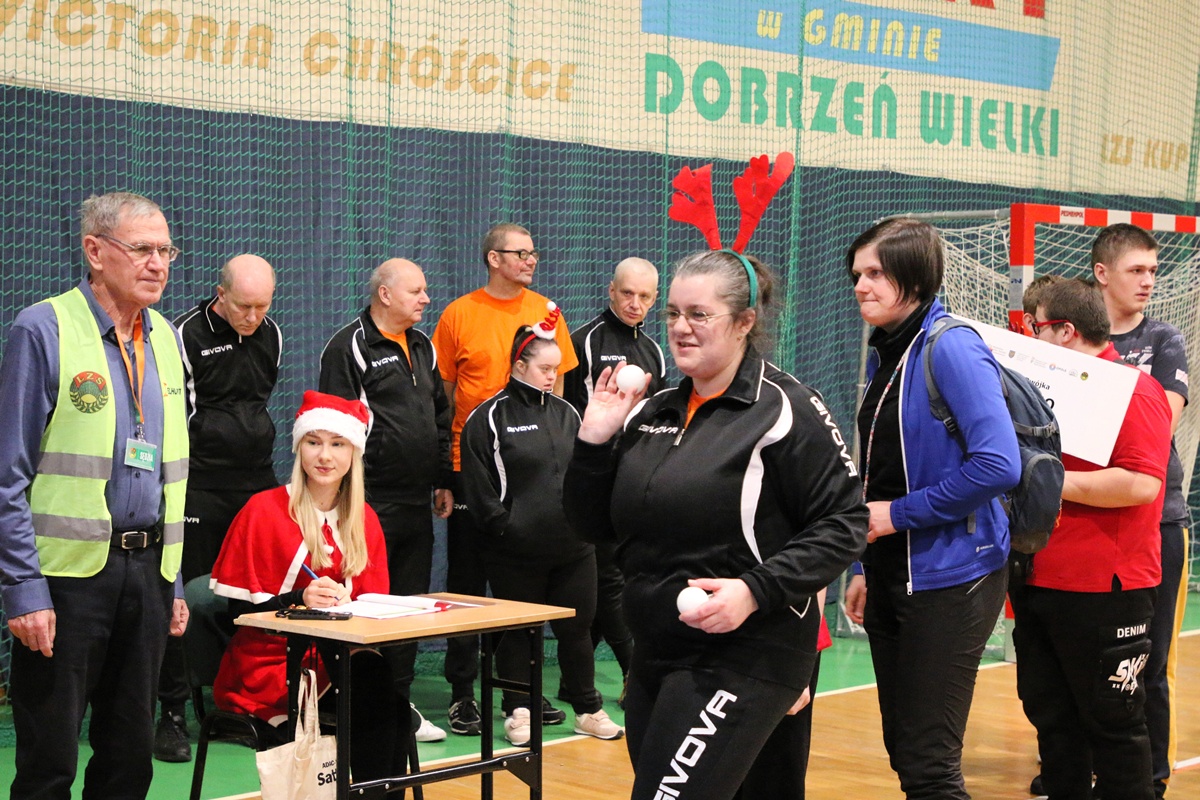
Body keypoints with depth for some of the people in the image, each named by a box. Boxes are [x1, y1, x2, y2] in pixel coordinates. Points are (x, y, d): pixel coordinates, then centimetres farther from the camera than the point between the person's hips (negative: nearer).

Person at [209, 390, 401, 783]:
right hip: (268, 669, -4)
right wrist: (301, 599, -21)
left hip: (339, 661, 4)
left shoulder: (363, 520, 12)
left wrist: (346, 602, -11)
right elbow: (239, 608, -4)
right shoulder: (263, 510, -2)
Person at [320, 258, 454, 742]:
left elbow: (441, 418, 24)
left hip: (417, 503, 8)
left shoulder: (422, 347, 16)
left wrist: (444, 481, 19)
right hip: (371, 506, -8)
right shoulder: (349, 348, -8)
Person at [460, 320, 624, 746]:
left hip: (573, 548, 4)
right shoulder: (489, 418, -5)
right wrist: (504, 527, -11)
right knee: (518, 633, 6)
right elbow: (479, 487, -7)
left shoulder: (566, 413, 12)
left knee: (577, 628, 10)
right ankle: (518, 712, 17)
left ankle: (588, 710, 21)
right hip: (515, 554, -4)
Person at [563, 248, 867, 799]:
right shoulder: (651, 413, 12)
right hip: (654, 658, 8)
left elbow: (844, 524, -12)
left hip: (743, 660, -8)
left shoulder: (783, 408, -9)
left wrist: (756, 589, -22)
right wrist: (595, 439, -1)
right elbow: (593, 525, 14)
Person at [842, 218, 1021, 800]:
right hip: (892, 577, 9)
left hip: (948, 579, -8)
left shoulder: (951, 347, -15)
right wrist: (866, 569, 17)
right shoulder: (885, 354, 11)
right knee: (902, 750, 14)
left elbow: (998, 464, -24)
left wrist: (899, 514, -17)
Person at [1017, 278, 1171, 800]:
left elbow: (1141, 483, -23)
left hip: (1104, 590, -8)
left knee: (1113, 725, 1)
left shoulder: (1135, 391, -11)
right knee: (1052, 719, 13)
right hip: (1039, 584, 9)